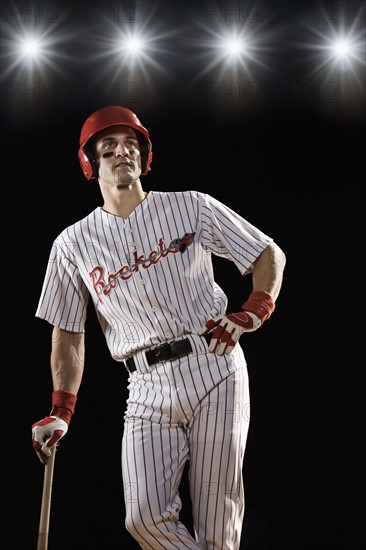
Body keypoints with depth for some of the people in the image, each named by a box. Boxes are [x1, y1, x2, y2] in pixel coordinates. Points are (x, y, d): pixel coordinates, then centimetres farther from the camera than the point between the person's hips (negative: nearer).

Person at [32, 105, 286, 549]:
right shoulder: (73, 244, 10)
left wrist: (252, 313, -7)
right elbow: (68, 332, 14)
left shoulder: (191, 208, 6)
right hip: (148, 390, 1)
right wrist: (60, 411, 6)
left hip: (214, 368, -1)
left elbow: (270, 254, 10)